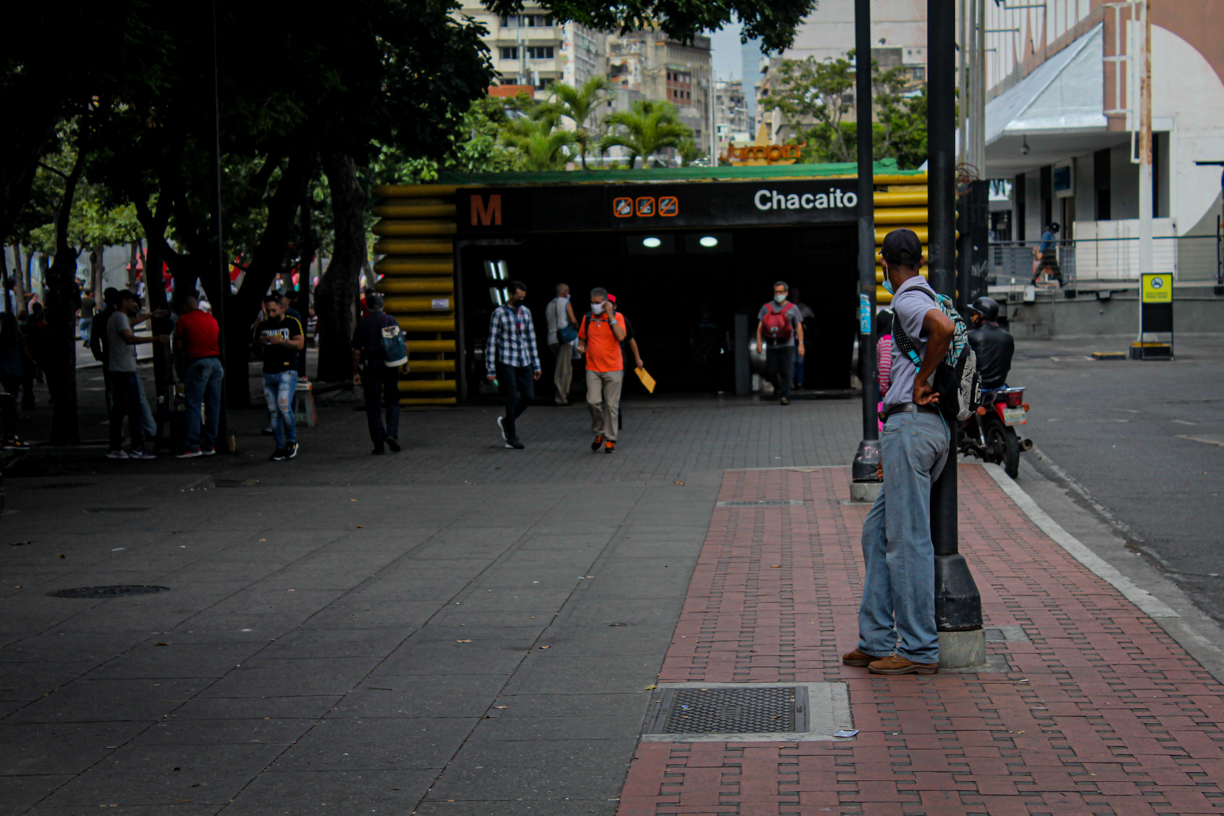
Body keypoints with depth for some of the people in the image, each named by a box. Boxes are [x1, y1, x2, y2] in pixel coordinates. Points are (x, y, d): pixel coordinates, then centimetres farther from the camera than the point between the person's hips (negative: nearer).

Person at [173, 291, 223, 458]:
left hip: (197, 363, -6)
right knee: (213, 405, 8)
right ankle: (210, 444, 10)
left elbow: (178, 347, -1)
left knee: (193, 406, -3)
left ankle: (193, 446, -7)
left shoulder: (183, 320, -1)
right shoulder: (211, 319, 15)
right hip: (215, 362, 6)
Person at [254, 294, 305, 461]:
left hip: (287, 372, -5)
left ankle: (291, 440, 0)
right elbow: (253, 346, 19)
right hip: (268, 373, 5)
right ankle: (280, 447, 8)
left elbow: (300, 344, -8)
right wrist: (259, 342, -3)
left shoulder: (292, 323, 2)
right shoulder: (262, 326, 15)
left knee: (284, 406, -19)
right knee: (273, 411, 2)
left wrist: (280, 341, -19)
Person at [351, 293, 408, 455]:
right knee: (392, 400, 13)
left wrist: (355, 372, 2)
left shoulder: (362, 324, 0)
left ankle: (379, 445, 1)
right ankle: (392, 433, -10)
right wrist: (405, 364, 12)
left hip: (370, 365, -1)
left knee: (373, 406, 3)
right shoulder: (391, 320, 2)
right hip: (390, 365, 1)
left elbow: (356, 351, -3)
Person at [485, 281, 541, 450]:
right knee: (512, 398, -5)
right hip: (507, 363, -5)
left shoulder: (526, 312, 11)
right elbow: (492, 342, -5)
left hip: (524, 362, 5)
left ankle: (506, 420, 25)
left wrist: (536, 365, 15)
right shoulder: (499, 314, -6)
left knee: (529, 396, 1)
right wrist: (491, 370, -8)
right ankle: (511, 437, 5)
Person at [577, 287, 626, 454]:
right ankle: (599, 433, 13)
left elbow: (621, 337, -18)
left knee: (611, 405, 0)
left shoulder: (617, 317, -2)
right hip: (593, 368, 2)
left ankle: (610, 440, 11)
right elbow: (582, 338, 21)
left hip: (613, 368, -2)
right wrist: (581, 347, -1)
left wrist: (610, 317, -18)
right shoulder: (587, 318, 8)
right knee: (593, 402, -10)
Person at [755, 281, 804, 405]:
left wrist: (801, 344, -4)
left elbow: (799, 327, 6)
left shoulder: (792, 308, 8)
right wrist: (759, 342, -3)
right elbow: (760, 326, 8)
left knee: (786, 372, -8)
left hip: (787, 345, -2)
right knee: (770, 373, 1)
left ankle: (785, 396, -5)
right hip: (772, 346, 2)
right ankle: (778, 387, 29)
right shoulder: (766, 308, 11)